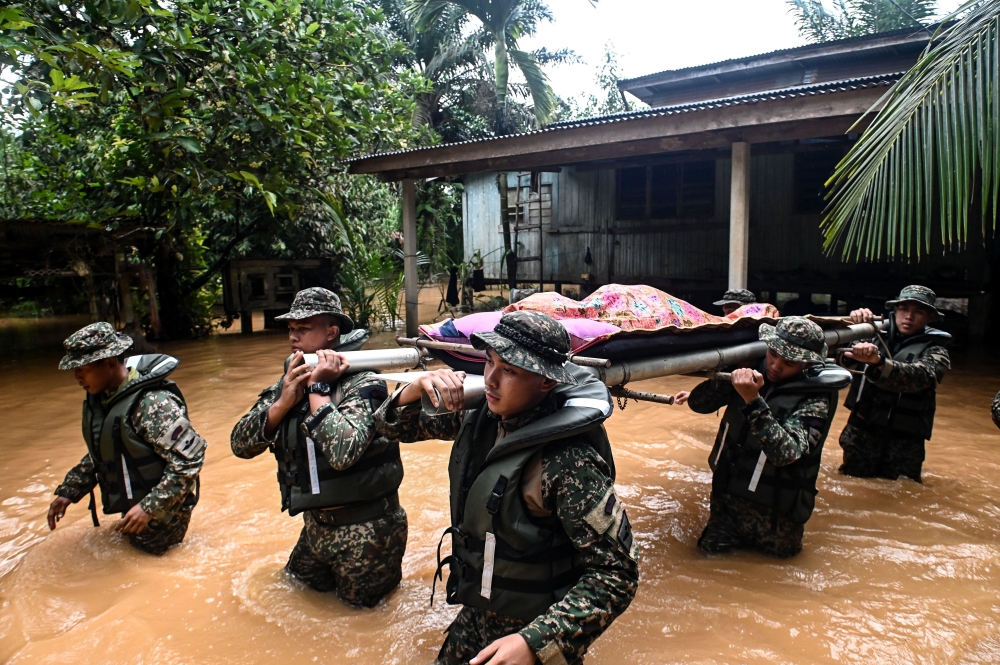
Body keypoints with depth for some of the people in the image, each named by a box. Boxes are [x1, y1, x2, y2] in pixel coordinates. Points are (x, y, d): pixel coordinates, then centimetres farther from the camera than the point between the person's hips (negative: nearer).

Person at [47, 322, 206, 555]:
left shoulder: (151, 403, -28)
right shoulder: (99, 398, -1)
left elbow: (190, 459, -28)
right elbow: (98, 453, 15)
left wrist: (149, 508, -29)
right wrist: (69, 491, 7)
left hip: (160, 516, -8)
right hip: (130, 510, 8)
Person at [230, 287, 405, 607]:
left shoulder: (361, 383, -20)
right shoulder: (289, 380, 0)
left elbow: (343, 451, -36)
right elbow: (240, 444, -5)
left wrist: (318, 389, -26)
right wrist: (283, 401, -20)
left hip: (365, 530, -7)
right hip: (316, 524, 7)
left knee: (360, 606, 14)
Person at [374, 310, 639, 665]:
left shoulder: (568, 462, -29)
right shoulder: (479, 417, -9)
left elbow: (618, 573, -24)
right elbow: (396, 426, 3)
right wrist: (417, 388, -18)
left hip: (532, 633, -6)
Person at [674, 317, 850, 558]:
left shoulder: (815, 399, -18)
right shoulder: (753, 368, -6)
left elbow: (785, 453, -33)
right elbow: (700, 403, -3)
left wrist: (753, 401, -40)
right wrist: (722, 378, -22)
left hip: (772, 510, -3)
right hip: (726, 495, 4)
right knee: (710, 550, 10)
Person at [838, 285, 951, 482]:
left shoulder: (935, 351, -3)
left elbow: (919, 376, -26)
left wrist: (879, 361, -45)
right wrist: (853, 325, -25)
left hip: (904, 442, -1)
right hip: (861, 433, 1)